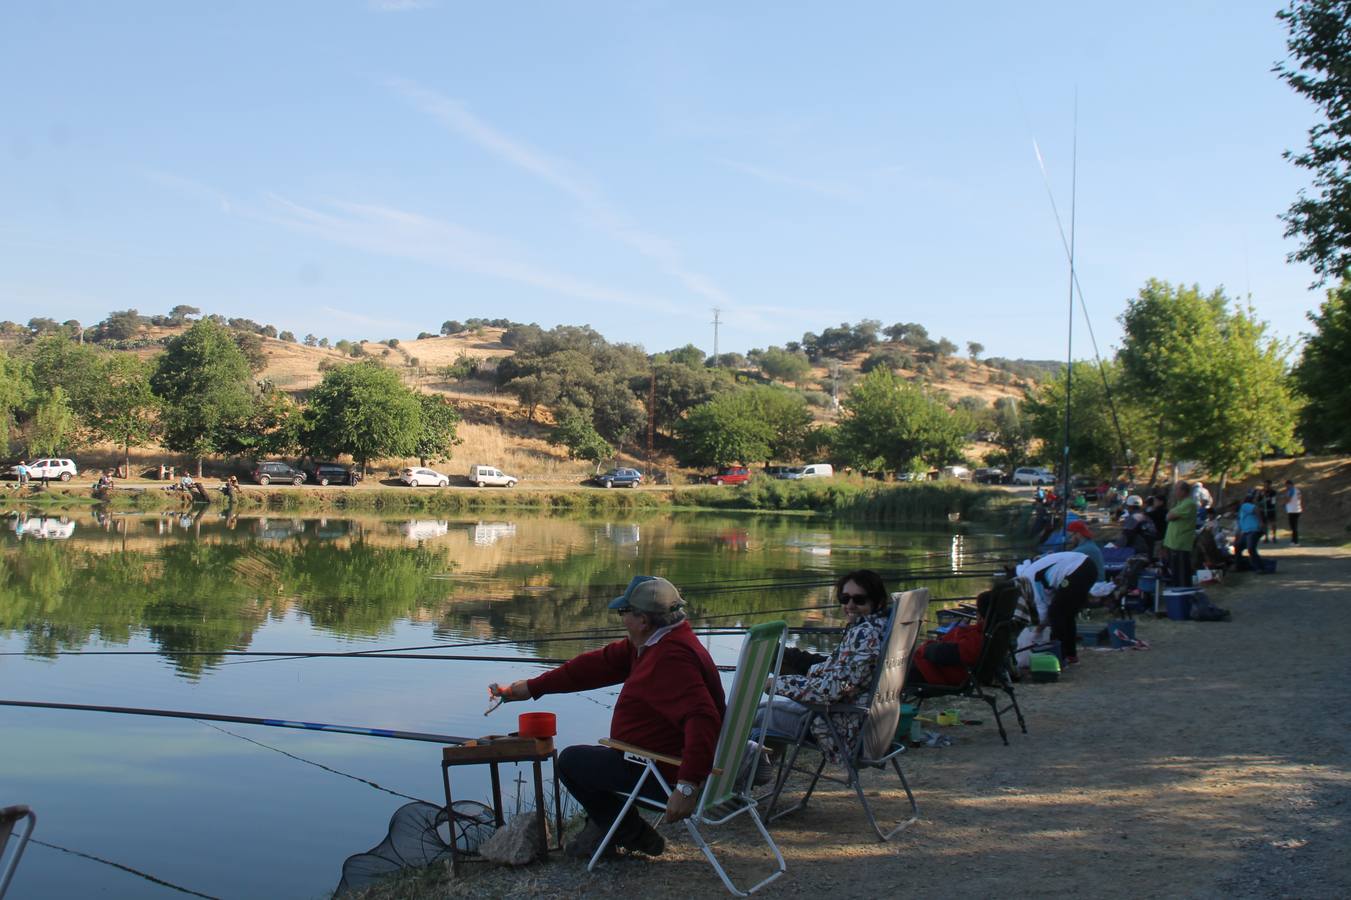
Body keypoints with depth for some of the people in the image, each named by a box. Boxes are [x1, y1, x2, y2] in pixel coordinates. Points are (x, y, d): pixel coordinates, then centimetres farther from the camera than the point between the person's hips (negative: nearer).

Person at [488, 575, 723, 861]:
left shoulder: (672, 658, -27)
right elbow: (595, 665, 10)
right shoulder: (652, 644, 7)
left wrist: (687, 787, -39)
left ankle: (637, 837, 11)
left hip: (668, 774, -11)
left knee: (571, 761, 2)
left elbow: (702, 719, -37)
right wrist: (526, 688, 12)